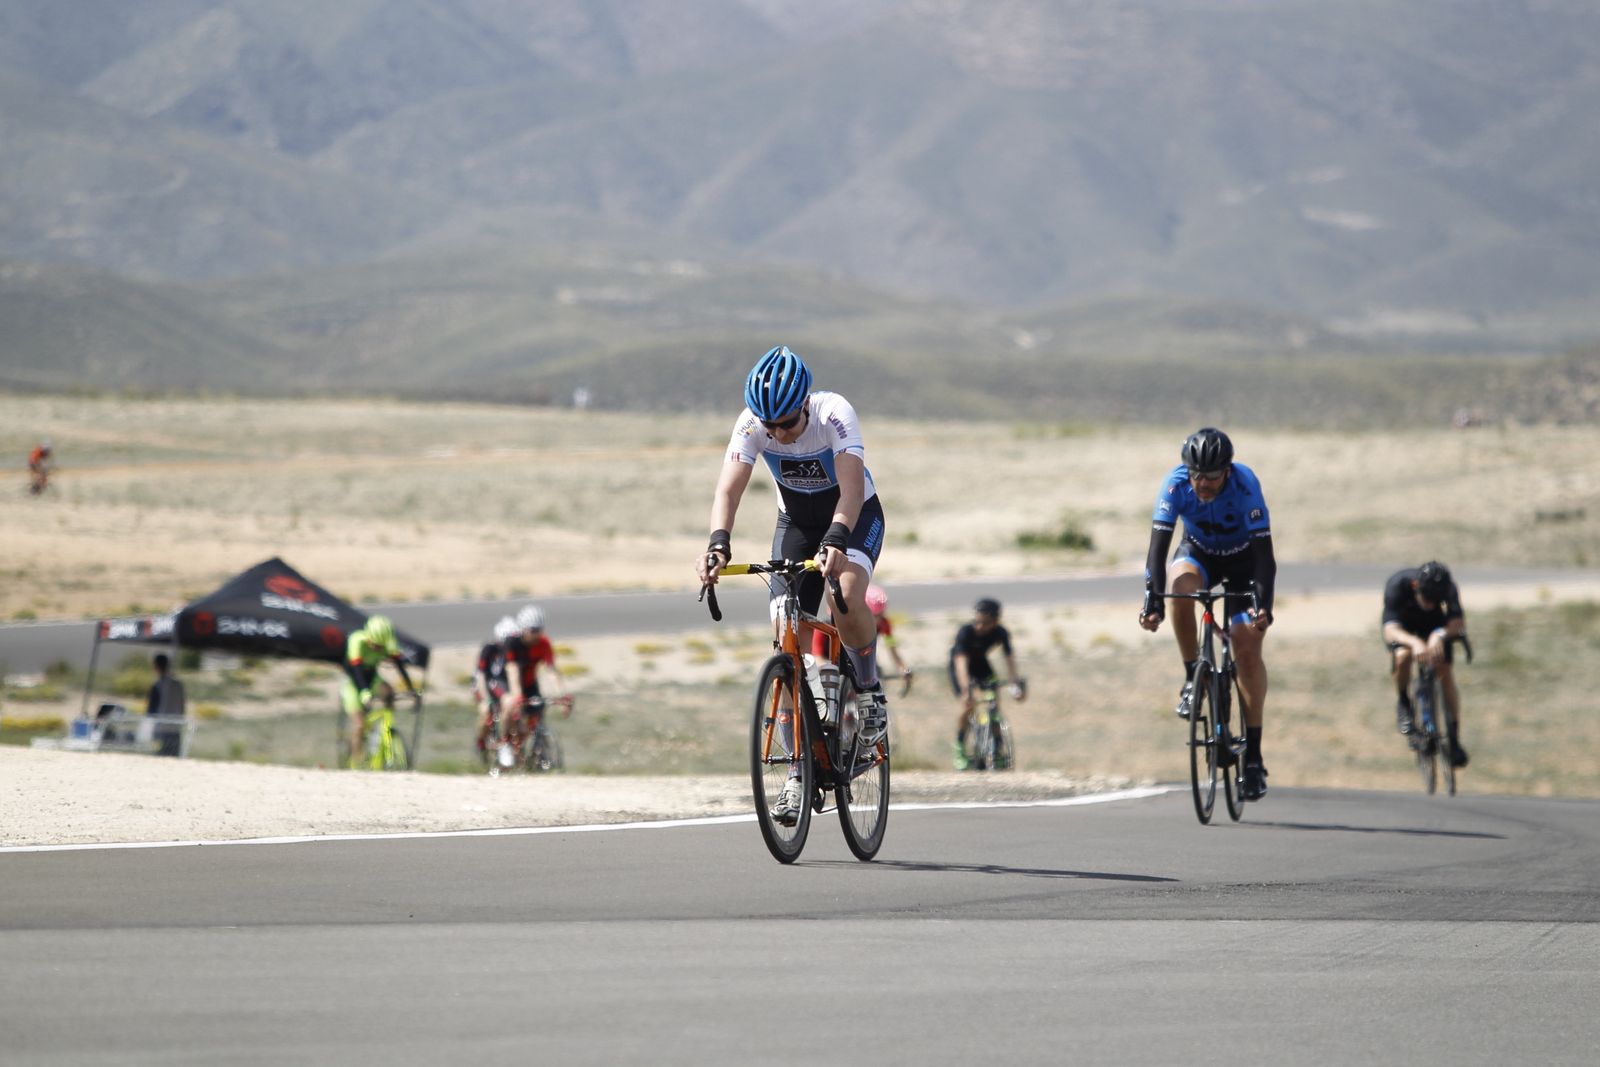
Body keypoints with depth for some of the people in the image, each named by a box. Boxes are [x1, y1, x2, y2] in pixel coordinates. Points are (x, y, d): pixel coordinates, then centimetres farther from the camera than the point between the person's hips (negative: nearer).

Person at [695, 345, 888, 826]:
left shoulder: (834, 413, -32)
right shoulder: (752, 424, -23)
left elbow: (851, 485, -44)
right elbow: (729, 487, -31)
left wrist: (834, 542, -60)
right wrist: (718, 542, -50)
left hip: (855, 516, -3)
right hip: (796, 520, 3)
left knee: (847, 600, -34)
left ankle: (870, 688, -5)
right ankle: (799, 772, -1)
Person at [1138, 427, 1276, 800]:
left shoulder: (1245, 485, -32)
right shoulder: (1176, 484, -28)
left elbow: (1264, 553, -34)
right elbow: (1158, 547, -31)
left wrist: (1264, 604, -47)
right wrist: (1152, 600, -44)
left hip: (1242, 558, -1)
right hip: (1199, 552, 1)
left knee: (1248, 647, -14)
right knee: (1181, 585, -35)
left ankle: (1253, 752, -8)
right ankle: (1192, 678, -16)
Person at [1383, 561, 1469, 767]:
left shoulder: (1448, 588, -34)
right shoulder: (1398, 585, -39)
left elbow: (1459, 624, -40)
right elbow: (1390, 631, -49)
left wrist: (1440, 635, -61)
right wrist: (1414, 642, -68)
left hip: (1434, 625, 2)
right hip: (1402, 626, -2)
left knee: (1446, 673, -14)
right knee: (1403, 656, -33)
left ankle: (1454, 740, -4)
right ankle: (1403, 703, -3)